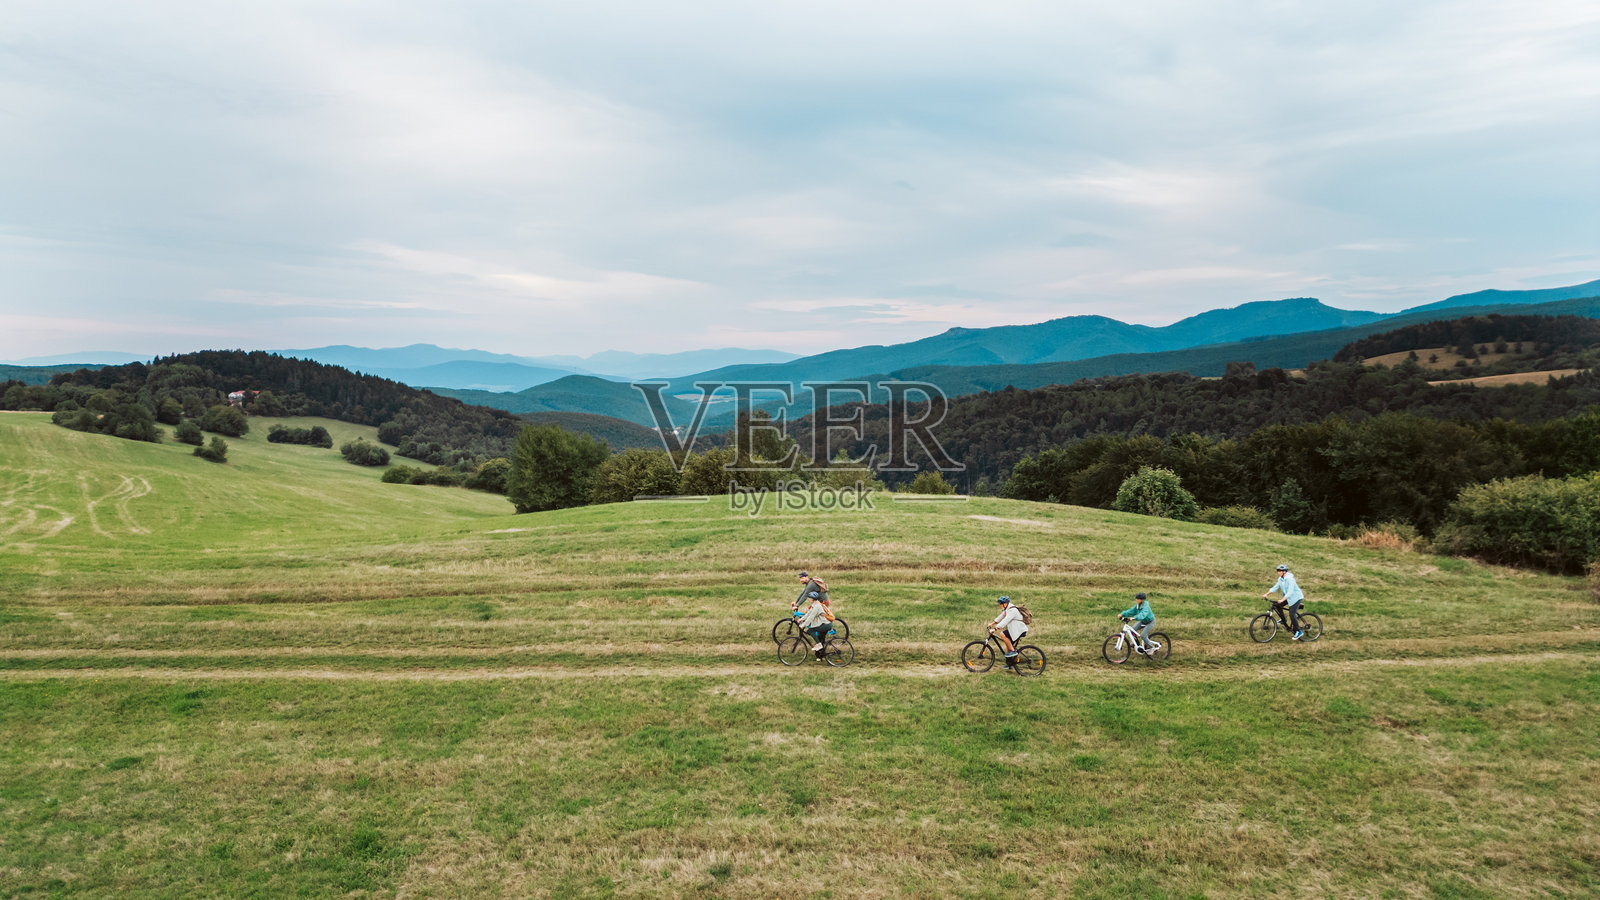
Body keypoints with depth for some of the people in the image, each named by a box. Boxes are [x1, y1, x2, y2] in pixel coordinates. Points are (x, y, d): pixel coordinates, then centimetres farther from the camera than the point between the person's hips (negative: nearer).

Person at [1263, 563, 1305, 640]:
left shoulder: (1290, 579, -25)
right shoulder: (1280, 579, 1)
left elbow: (1290, 592, -31)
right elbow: (1275, 587, 4)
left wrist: (1282, 600, -40)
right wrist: (1266, 594, -5)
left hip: (1296, 597, -9)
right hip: (1288, 597, 9)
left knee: (1292, 614, -16)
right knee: (1277, 605, -1)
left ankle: (1299, 631, -4)